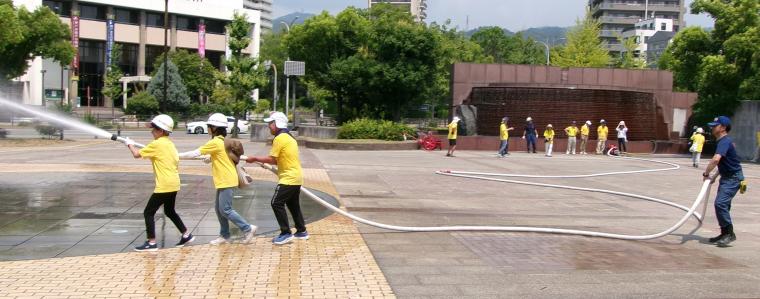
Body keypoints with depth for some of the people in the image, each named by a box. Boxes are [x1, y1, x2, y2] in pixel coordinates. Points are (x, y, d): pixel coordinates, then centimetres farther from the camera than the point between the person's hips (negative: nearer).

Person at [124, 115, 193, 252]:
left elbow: (137, 154, -7)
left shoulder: (156, 144, -13)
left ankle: (151, 243, 0)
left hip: (164, 186, -9)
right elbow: (177, 164, 15)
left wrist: (130, 144, 10)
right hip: (174, 184, 9)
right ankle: (187, 235, 26)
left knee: (148, 212, 0)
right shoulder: (170, 144, 12)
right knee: (170, 211, 24)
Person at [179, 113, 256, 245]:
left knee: (225, 210, -8)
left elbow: (195, 153, -12)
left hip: (227, 181, -9)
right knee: (219, 208, 11)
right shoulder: (222, 141, 14)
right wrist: (210, 158, 11)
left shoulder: (215, 142, -15)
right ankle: (224, 235, 16)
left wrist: (178, 155, -4)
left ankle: (248, 228, -2)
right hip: (224, 181, 9)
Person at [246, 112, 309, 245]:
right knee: (293, 204, 18)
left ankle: (286, 233, -5)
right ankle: (302, 231, 24)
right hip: (296, 176, 10)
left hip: (289, 178, -10)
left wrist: (255, 159, -3)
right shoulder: (289, 138, 16)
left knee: (277, 203, -7)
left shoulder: (279, 138, -14)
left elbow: (272, 159, -14)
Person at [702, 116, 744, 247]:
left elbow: (716, 159, -37)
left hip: (733, 178, -11)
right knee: (722, 205, 14)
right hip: (726, 177, 11)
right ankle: (725, 233, 24)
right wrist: (715, 176, 16)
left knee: (720, 203, -19)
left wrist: (706, 173, -24)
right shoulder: (723, 141, 12)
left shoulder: (725, 141, -21)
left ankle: (730, 233, -11)